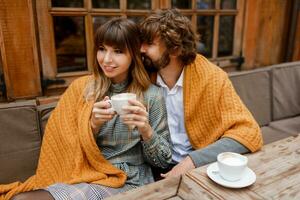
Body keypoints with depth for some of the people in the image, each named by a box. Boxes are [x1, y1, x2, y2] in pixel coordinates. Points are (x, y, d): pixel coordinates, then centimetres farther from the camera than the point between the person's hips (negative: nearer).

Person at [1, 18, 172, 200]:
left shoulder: (152, 95, -8)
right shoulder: (82, 87, 2)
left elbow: (163, 161, -3)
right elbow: (70, 148, 3)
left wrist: (146, 130, -22)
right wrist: (94, 124, -17)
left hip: (127, 182, -3)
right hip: (84, 175, 4)